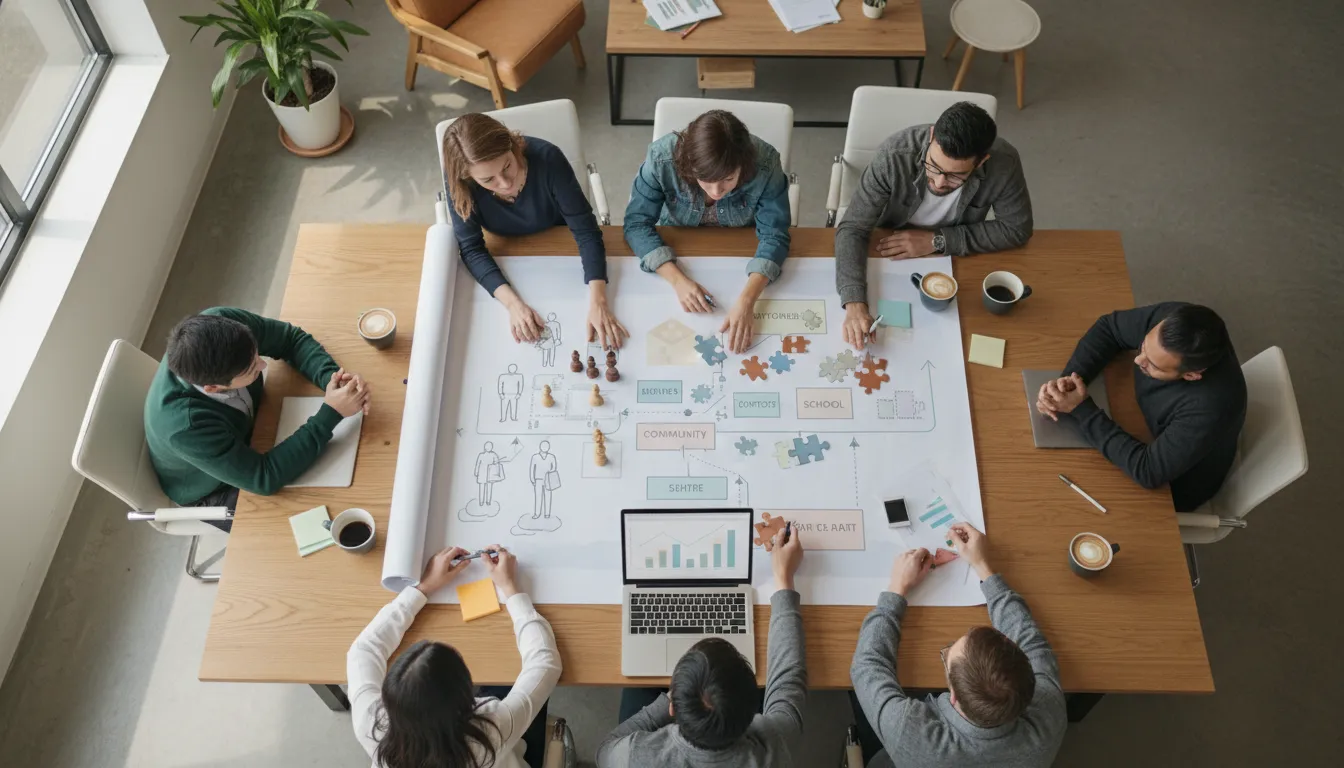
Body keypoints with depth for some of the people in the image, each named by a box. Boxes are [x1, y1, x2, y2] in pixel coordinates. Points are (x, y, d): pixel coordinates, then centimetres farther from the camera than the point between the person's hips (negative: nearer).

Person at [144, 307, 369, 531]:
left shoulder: (220, 322, -32)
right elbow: (265, 477, -35)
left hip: (250, 429, 5)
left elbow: (292, 338, -14)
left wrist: (332, 377, -33)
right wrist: (331, 413, -38)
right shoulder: (184, 425, -45)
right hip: (214, 492, -5)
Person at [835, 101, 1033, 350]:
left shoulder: (1004, 164, -28)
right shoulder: (894, 157, -34)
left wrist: (937, 240, -26)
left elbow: (1016, 229, -16)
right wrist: (855, 304, -47)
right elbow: (852, 229, -32)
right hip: (888, 254, -2)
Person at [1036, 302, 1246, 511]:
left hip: (1173, 485, -5)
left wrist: (1082, 411, -35)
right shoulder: (1171, 319, -29)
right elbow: (1107, 327, -11)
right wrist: (1068, 379, -28)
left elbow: (1148, 471, -36)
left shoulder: (1209, 406, -43)